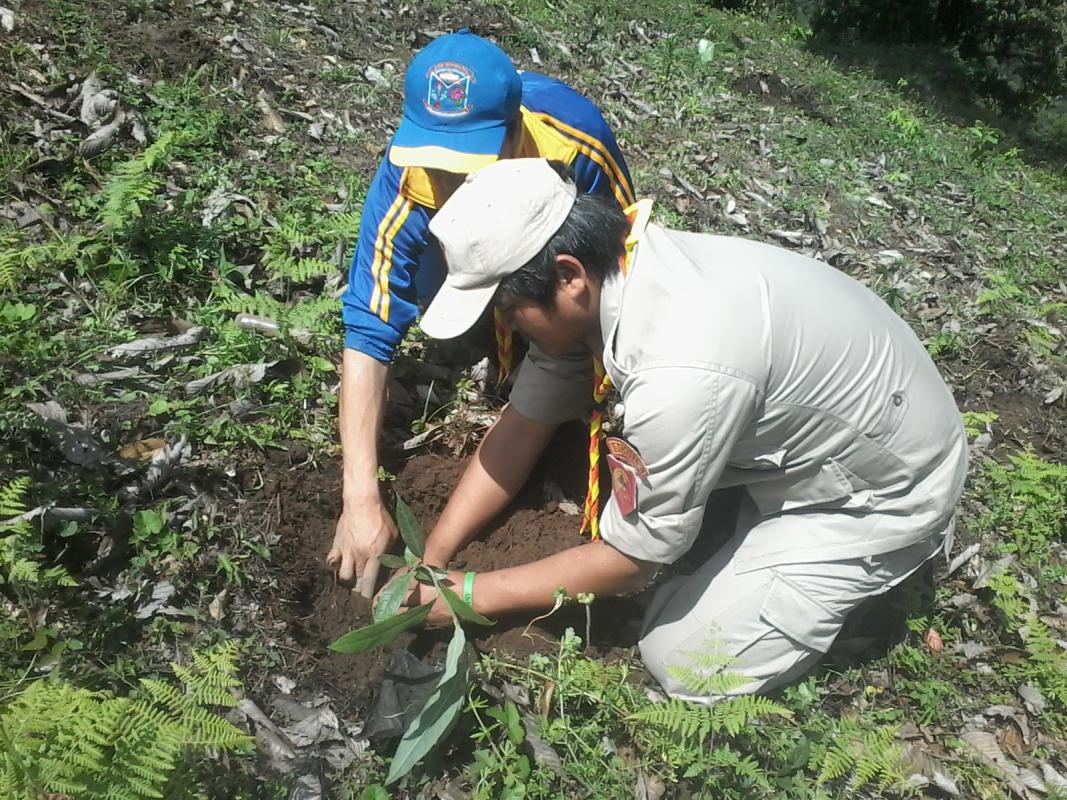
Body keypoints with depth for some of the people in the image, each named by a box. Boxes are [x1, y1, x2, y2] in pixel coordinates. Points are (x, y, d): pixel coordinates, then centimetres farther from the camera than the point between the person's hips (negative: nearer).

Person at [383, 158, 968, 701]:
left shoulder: (680, 373, -40)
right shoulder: (596, 274, -15)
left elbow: (629, 561, -24)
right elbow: (522, 426, -3)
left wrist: (470, 592, -13)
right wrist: (430, 559, -4)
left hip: (888, 489, -7)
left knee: (681, 662, -8)